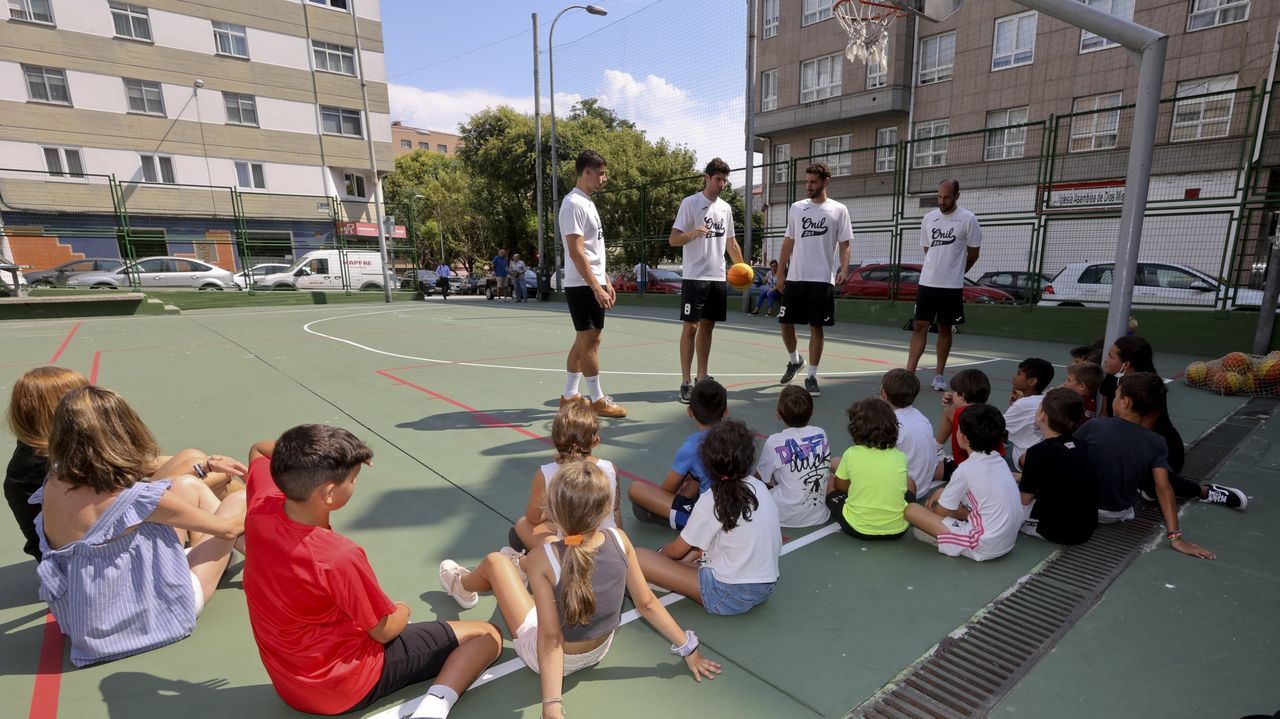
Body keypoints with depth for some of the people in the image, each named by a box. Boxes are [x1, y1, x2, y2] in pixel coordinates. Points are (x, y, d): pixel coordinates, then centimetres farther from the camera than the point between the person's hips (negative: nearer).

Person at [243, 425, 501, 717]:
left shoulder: (261, 508, -17)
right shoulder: (340, 557, -36)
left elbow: (258, 449, 7)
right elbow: (384, 631, -19)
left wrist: (298, 452, -10)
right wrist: (402, 610, 3)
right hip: (348, 683, -8)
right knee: (487, 635, -7)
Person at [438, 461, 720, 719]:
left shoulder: (541, 561, -32)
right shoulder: (620, 540, -21)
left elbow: (550, 639, -31)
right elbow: (646, 603, -13)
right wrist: (688, 648, -1)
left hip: (552, 658, -4)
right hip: (600, 650, 4)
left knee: (495, 562, 13)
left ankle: (464, 587, 47)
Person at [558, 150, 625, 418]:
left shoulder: (587, 202, 16)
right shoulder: (574, 204, -14)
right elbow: (576, 252, -21)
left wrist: (606, 281, 18)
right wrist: (597, 287, -24)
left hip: (593, 285, 10)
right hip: (582, 286, -10)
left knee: (584, 340, 12)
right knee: (589, 340, -4)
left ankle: (569, 396, 20)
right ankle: (597, 400, 5)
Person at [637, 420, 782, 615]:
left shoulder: (712, 504, -16)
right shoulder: (761, 487, 1)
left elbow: (676, 551, -3)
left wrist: (660, 553, 21)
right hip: (767, 588, 7)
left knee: (640, 558, -10)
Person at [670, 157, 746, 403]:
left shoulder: (726, 208, 14)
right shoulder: (690, 203, -5)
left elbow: (731, 242, 22)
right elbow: (673, 239, -10)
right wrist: (693, 233, -28)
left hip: (718, 277, 6)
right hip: (694, 277, -6)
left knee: (707, 326, 9)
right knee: (690, 326, -5)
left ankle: (702, 378, 17)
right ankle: (686, 383, 0)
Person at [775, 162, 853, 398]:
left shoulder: (839, 210, 1)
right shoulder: (796, 208, 9)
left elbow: (844, 245, 0)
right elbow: (788, 242, 12)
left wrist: (843, 269, -17)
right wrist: (780, 273, 7)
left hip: (822, 280, -3)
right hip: (795, 278, 3)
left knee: (816, 328, 1)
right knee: (786, 323, 5)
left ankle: (811, 376, 11)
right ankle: (794, 360, 31)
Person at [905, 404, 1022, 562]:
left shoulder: (966, 469, -18)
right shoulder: (999, 460, 3)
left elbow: (941, 511, -6)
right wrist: (942, 494, 15)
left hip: (984, 547, -8)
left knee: (911, 509, -12)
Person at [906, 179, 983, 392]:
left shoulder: (968, 219, -5)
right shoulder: (928, 218, 6)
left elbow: (973, 253, 2)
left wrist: (955, 272, 12)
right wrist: (937, 269, 14)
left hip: (952, 286, -3)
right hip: (927, 282, 3)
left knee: (945, 329, 7)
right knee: (919, 327, 0)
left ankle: (939, 375, 17)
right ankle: (909, 373, 0)